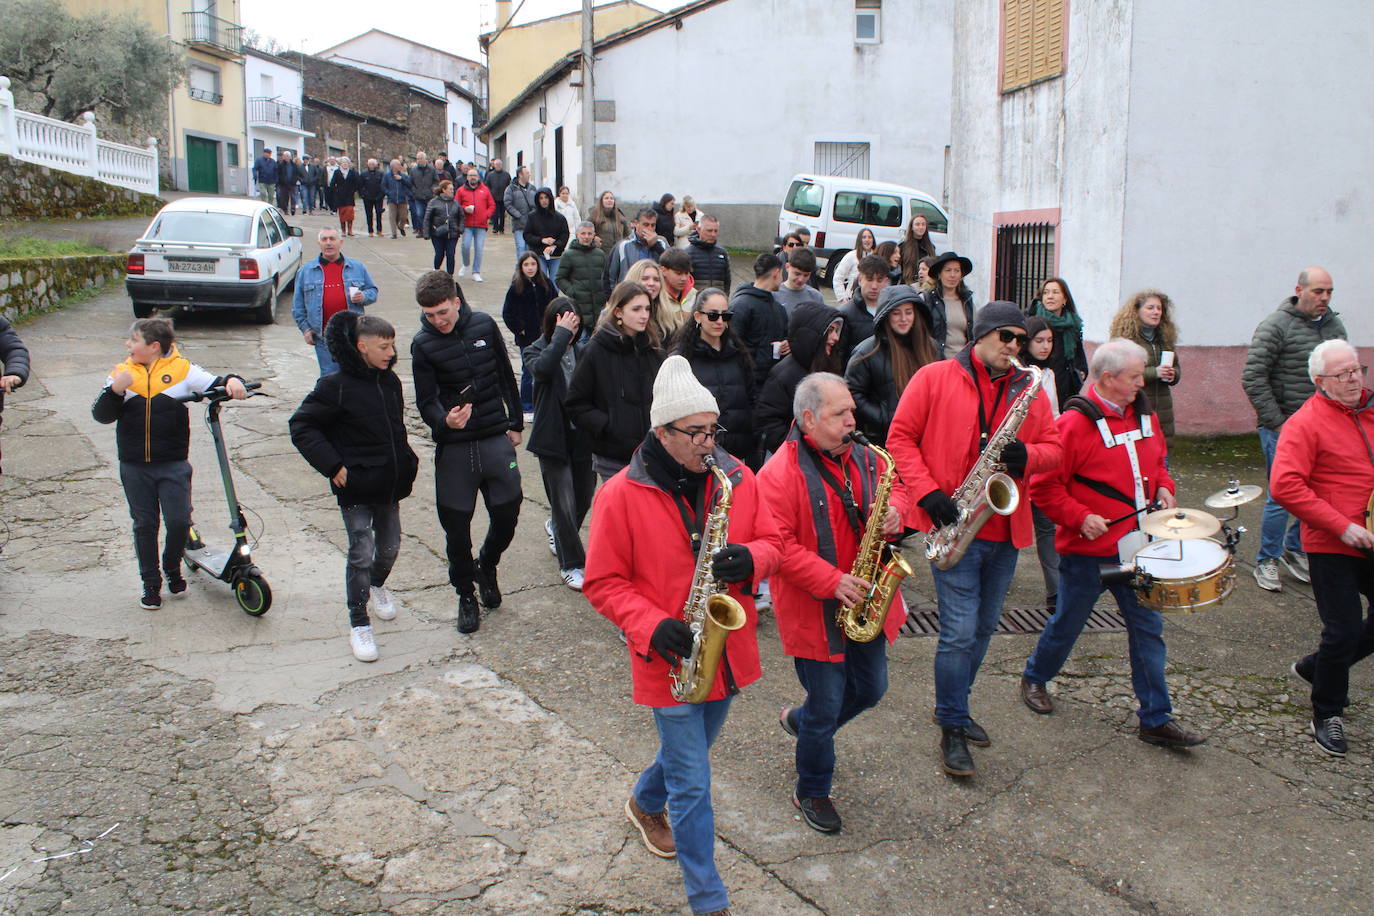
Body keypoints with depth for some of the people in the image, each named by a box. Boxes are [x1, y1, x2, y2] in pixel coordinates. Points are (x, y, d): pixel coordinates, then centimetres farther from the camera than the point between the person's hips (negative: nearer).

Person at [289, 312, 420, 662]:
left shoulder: (390, 381, 6)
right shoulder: (336, 386, -15)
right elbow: (301, 427, -13)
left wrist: (405, 463, 11)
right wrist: (333, 466, -17)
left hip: (390, 486, 6)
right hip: (356, 489, -6)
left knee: (390, 546, 18)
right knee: (361, 552, -5)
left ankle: (377, 584, 50)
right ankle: (359, 625, 9)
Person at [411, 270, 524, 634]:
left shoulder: (483, 325, 0)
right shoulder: (423, 344, -6)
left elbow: (506, 377, 11)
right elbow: (426, 402, -10)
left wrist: (515, 423, 12)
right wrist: (444, 420, -31)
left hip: (496, 440, 2)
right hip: (454, 447, -2)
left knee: (507, 514, 5)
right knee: (456, 524, 4)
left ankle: (486, 566, 35)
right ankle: (465, 594, 24)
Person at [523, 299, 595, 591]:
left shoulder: (584, 349, 2)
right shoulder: (536, 351, -4)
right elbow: (542, 368, -29)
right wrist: (561, 335, -23)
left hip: (584, 436, 3)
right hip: (553, 437, -3)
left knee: (584, 497, 16)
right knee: (564, 504, -3)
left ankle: (557, 527, 47)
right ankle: (571, 564, 13)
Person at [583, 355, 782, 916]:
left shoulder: (737, 477, -3)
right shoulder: (622, 494, -15)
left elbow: (772, 542, 4)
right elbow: (603, 582, -10)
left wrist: (750, 559, -20)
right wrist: (652, 627, -24)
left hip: (729, 653, 5)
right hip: (671, 661, -5)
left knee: (689, 753, 27)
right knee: (692, 786, 2)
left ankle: (645, 802, 58)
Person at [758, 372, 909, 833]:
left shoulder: (865, 458, 2)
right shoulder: (781, 473, -20)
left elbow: (894, 487, 17)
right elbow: (776, 544, -24)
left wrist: (894, 510, -8)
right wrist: (832, 581, -26)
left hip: (866, 602, 7)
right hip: (816, 612, -7)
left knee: (870, 688, 20)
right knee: (827, 706, 5)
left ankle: (801, 721, 47)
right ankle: (812, 792, 29)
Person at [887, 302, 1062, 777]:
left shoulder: (1028, 390, 9)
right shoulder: (935, 378, -4)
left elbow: (1053, 448, 10)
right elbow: (900, 437, -5)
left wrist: (1026, 455, -14)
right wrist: (928, 493, -16)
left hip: (1006, 527, 6)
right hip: (954, 525, -5)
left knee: (983, 629, 17)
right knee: (959, 631, -7)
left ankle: (954, 707, 35)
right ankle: (952, 729, 8)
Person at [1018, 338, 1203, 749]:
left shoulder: (1142, 414, 5)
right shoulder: (1075, 423, -18)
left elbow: (1156, 458, 23)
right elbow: (1045, 486, -17)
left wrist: (1162, 486, 5)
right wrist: (1079, 517, -23)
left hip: (1135, 546, 6)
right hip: (1087, 550, -6)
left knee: (1148, 626, 7)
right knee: (1067, 623, 11)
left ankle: (1156, 719, 15)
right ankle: (1034, 678, 38)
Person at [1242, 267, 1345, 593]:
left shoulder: (1334, 325, 10)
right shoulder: (1276, 326, -10)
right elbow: (1253, 377, -14)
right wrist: (1275, 422, -15)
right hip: (1283, 427, -6)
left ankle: (1295, 548, 31)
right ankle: (1267, 560, 14)